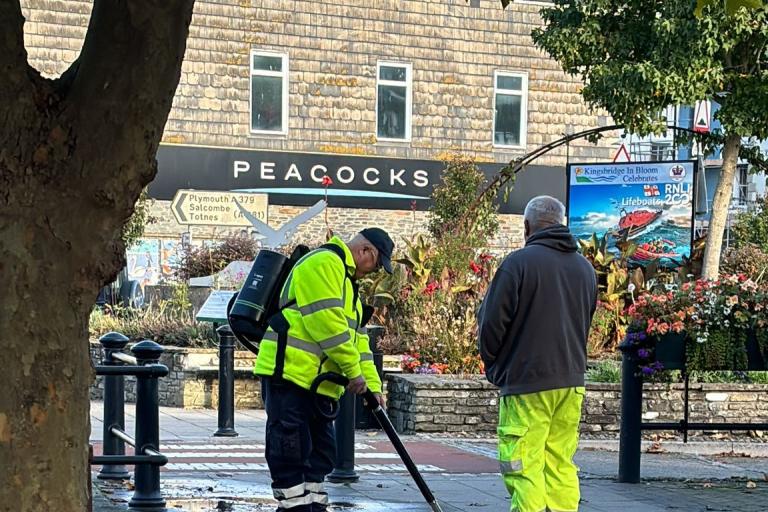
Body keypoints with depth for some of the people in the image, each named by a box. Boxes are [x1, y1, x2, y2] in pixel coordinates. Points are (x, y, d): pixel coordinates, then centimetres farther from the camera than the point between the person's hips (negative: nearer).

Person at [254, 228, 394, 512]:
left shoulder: (347, 282, 25)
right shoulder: (323, 263, -10)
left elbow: (357, 339, 25)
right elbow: (327, 323, -19)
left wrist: (372, 387, 18)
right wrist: (354, 371, -15)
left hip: (315, 383, 11)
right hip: (289, 372, -11)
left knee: (320, 452, 12)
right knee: (291, 450, -9)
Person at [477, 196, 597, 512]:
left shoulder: (520, 262, -9)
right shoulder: (585, 268, 12)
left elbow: (491, 323, -8)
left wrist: (493, 366, 8)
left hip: (526, 382, -6)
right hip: (571, 381, 7)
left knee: (524, 467, -5)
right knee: (561, 464, 11)